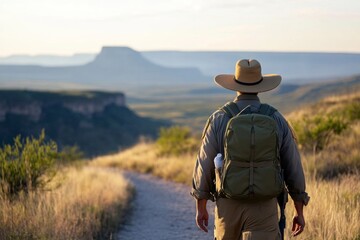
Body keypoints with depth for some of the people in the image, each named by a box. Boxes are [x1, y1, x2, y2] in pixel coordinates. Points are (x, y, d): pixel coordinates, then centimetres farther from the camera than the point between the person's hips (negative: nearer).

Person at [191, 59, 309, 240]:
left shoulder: (219, 119, -5)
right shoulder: (277, 120, -2)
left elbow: (204, 166, -4)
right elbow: (293, 169, 0)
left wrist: (201, 208, 7)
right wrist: (299, 212, 9)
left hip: (228, 206, 1)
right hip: (263, 209, -1)